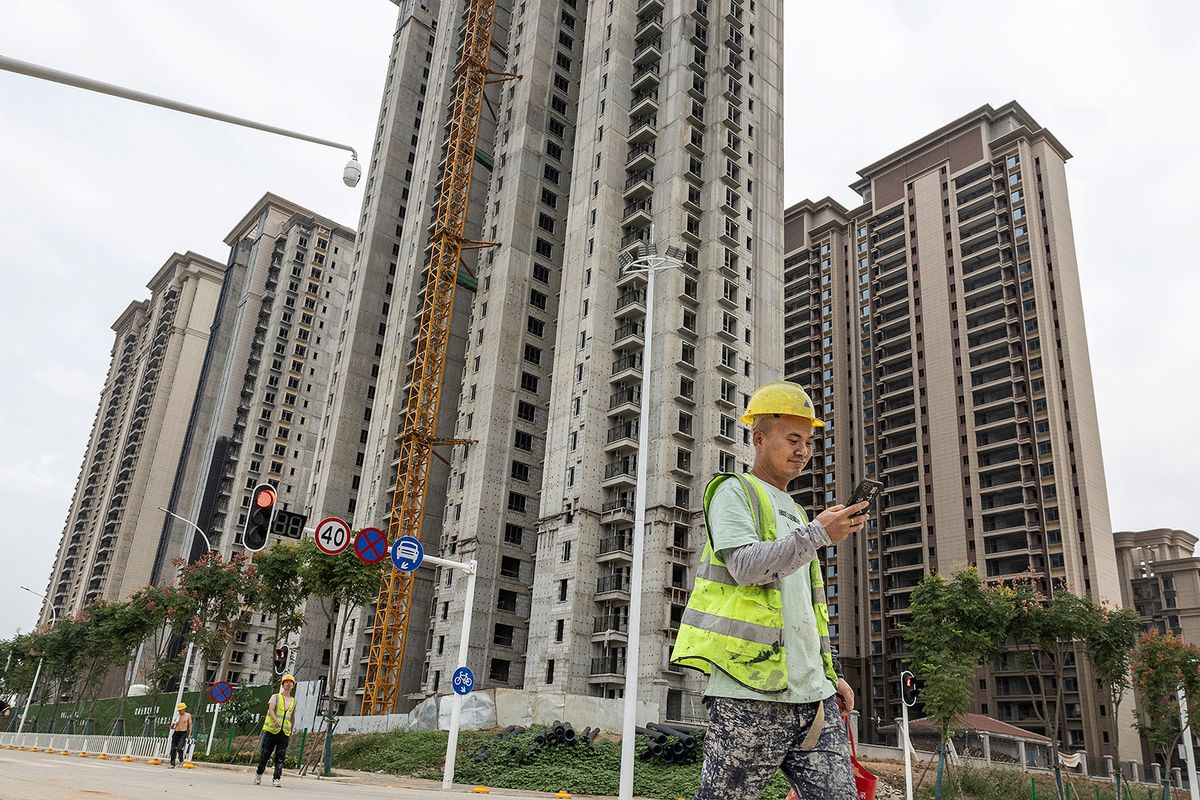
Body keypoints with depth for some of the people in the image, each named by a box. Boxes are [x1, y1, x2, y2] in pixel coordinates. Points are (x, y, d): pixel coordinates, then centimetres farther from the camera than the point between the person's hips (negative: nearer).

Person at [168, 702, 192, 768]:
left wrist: (189, 735, -5)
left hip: (183, 733, -5)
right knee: (173, 749, 1)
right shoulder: (177, 716, 12)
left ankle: (181, 760, 4)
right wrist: (173, 726, -6)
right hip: (176, 733, 5)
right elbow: (172, 727, 18)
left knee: (179, 748, -20)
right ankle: (172, 764, 11)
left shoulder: (188, 715, 3)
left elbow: (190, 725, 4)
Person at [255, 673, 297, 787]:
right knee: (265, 754, 3)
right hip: (271, 730, -3)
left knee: (280, 757, -5)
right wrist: (275, 720, -30)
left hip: (284, 732, 3)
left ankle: (276, 779, -7)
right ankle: (259, 774, 25)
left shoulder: (294, 701, 15)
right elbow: (271, 709, -12)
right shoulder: (275, 697, 4)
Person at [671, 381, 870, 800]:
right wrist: (817, 534, -22)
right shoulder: (734, 491, 2)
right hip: (750, 691, -7)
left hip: (811, 696, 8)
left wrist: (828, 674, 22)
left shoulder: (795, 513, 26)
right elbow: (744, 565, -16)